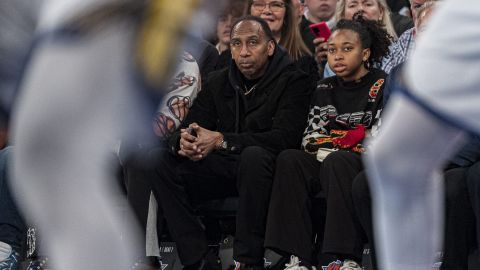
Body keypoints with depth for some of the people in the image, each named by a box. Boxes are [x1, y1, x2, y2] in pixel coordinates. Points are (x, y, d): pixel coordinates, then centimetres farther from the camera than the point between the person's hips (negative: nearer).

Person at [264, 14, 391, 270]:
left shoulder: (381, 86, 0)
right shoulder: (325, 89, 16)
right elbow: (311, 138, 10)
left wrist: (332, 148, -12)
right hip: (326, 164, 5)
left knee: (336, 161, -36)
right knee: (288, 160, -23)